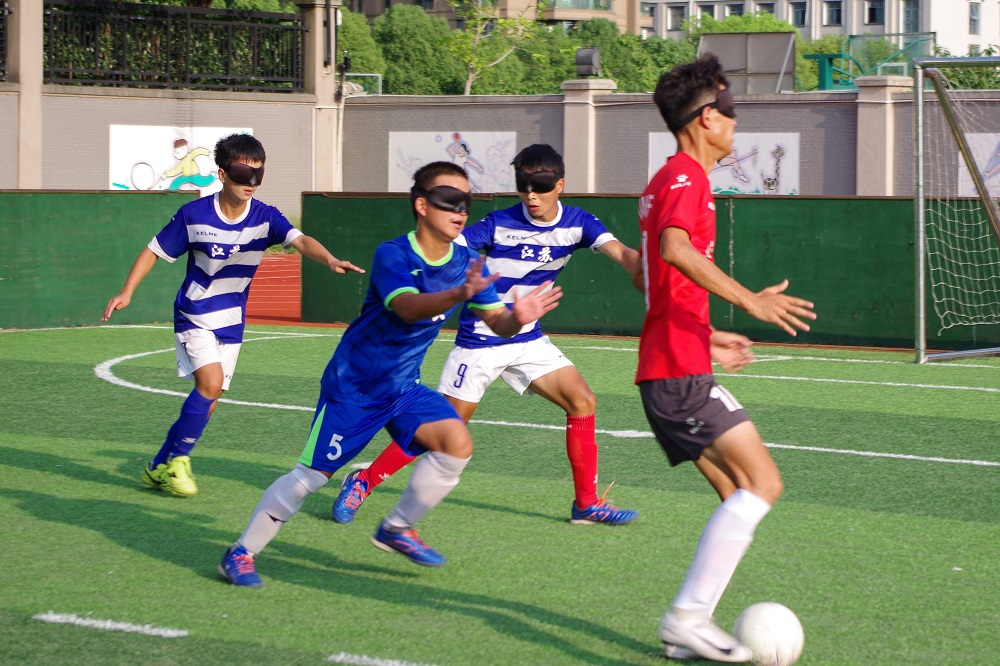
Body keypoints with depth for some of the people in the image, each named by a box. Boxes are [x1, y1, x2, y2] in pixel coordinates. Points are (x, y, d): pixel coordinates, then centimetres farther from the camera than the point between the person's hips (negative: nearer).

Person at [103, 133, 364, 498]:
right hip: (194, 315, -4)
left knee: (208, 400, 6)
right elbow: (155, 251, -2)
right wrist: (126, 293, -8)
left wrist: (330, 259, -48)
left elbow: (301, 241, -28)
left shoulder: (265, 217, -11)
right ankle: (177, 460, -6)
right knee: (211, 382, -22)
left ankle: (159, 467, 21)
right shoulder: (194, 214, -13)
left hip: (231, 321, 4)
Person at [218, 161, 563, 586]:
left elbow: (495, 321, -11)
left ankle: (396, 530, 5)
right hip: (352, 386, -5)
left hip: (403, 387, 5)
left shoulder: (467, 264, -5)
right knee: (312, 475, -5)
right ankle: (241, 554, 13)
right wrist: (459, 294, -58)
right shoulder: (392, 256, -22)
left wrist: (516, 318, -36)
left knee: (456, 443, -16)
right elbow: (408, 307, -40)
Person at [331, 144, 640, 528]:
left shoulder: (577, 223, -6)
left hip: (527, 339, 4)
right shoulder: (499, 224, -15)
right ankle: (362, 482, 9)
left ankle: (586, 503, 1)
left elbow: (622, 254, -19)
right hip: (479, 341, -4)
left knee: (582, 401, -8)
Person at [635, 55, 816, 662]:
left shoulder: (668, 180, 22)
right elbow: (675, 248, -30)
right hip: (682, 373, -10)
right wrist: (749, 300, -30)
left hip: (666, 370, 10)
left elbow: (645, 273, 30)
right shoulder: (687, 176, -10)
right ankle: (688, 617, -19)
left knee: (739, 495, 9)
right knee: (763, 482, -14)